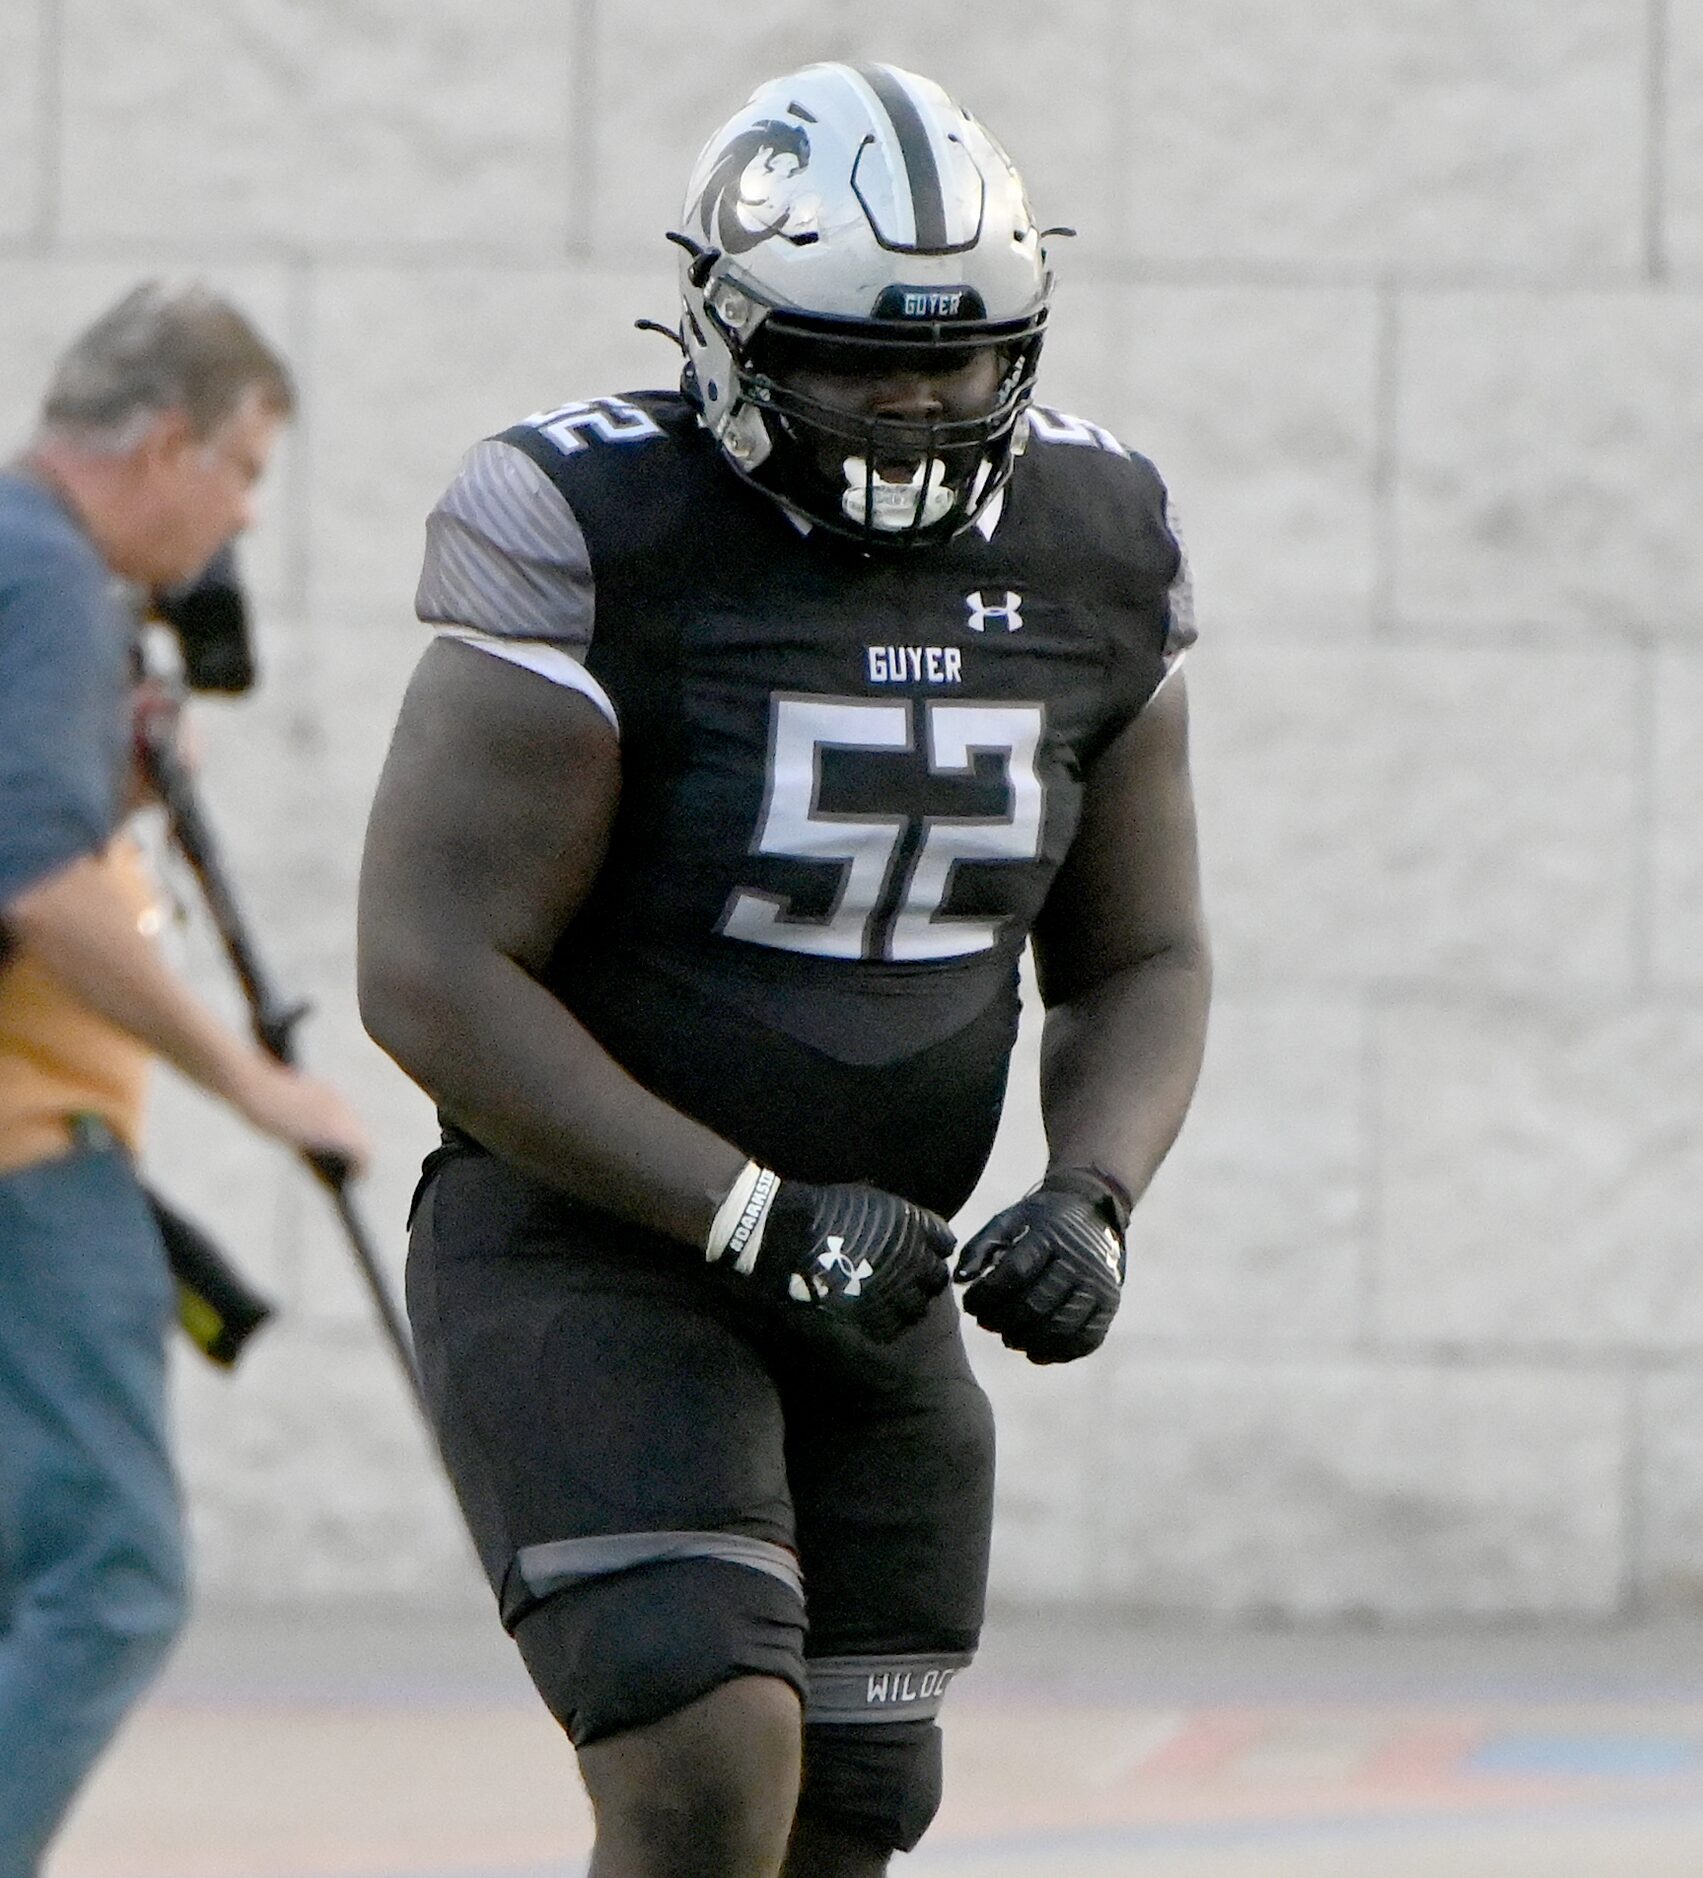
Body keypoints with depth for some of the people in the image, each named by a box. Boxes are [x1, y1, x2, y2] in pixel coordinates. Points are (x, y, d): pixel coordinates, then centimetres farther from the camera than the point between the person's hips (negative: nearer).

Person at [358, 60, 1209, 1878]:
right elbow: (431, 971, -18)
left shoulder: (1093, 551, 1)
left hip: (873, 1297, 6)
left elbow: (1138, 960, 10)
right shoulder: (592, 538, -17)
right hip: (582, 1249, -6)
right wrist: (757, 1218, -24)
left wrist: (1089, 1202, -11)